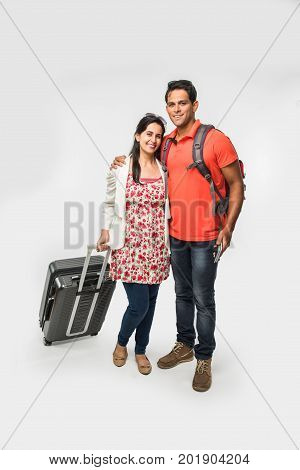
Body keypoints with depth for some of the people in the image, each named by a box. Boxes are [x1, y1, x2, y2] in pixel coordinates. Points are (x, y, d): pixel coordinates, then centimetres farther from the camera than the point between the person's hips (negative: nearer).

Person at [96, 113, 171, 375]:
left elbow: (167, 207, 12)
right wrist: (105, 232, -8)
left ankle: (141, 350, 34)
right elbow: (109, 204, 5)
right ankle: (121, 342, 27)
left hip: (157, 245, 3)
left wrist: (170, 243, 6)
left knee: (150, 301, 11)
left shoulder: (164, 169, 6)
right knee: (139, 304, -5)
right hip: (130, 245, -3)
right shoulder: (120, 168, -2)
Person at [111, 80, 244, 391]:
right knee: (182, 294, 18)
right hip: (175, 234, 6)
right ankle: (184, 346, 36)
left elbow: (236, 185, -8)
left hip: (205, 236, -5)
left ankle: (204, 359, 22)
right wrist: (127, 163, 11)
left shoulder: (215, 140, -11)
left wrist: (228, 228, -15)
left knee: (203, 300, 5)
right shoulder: (166, 143, 7)